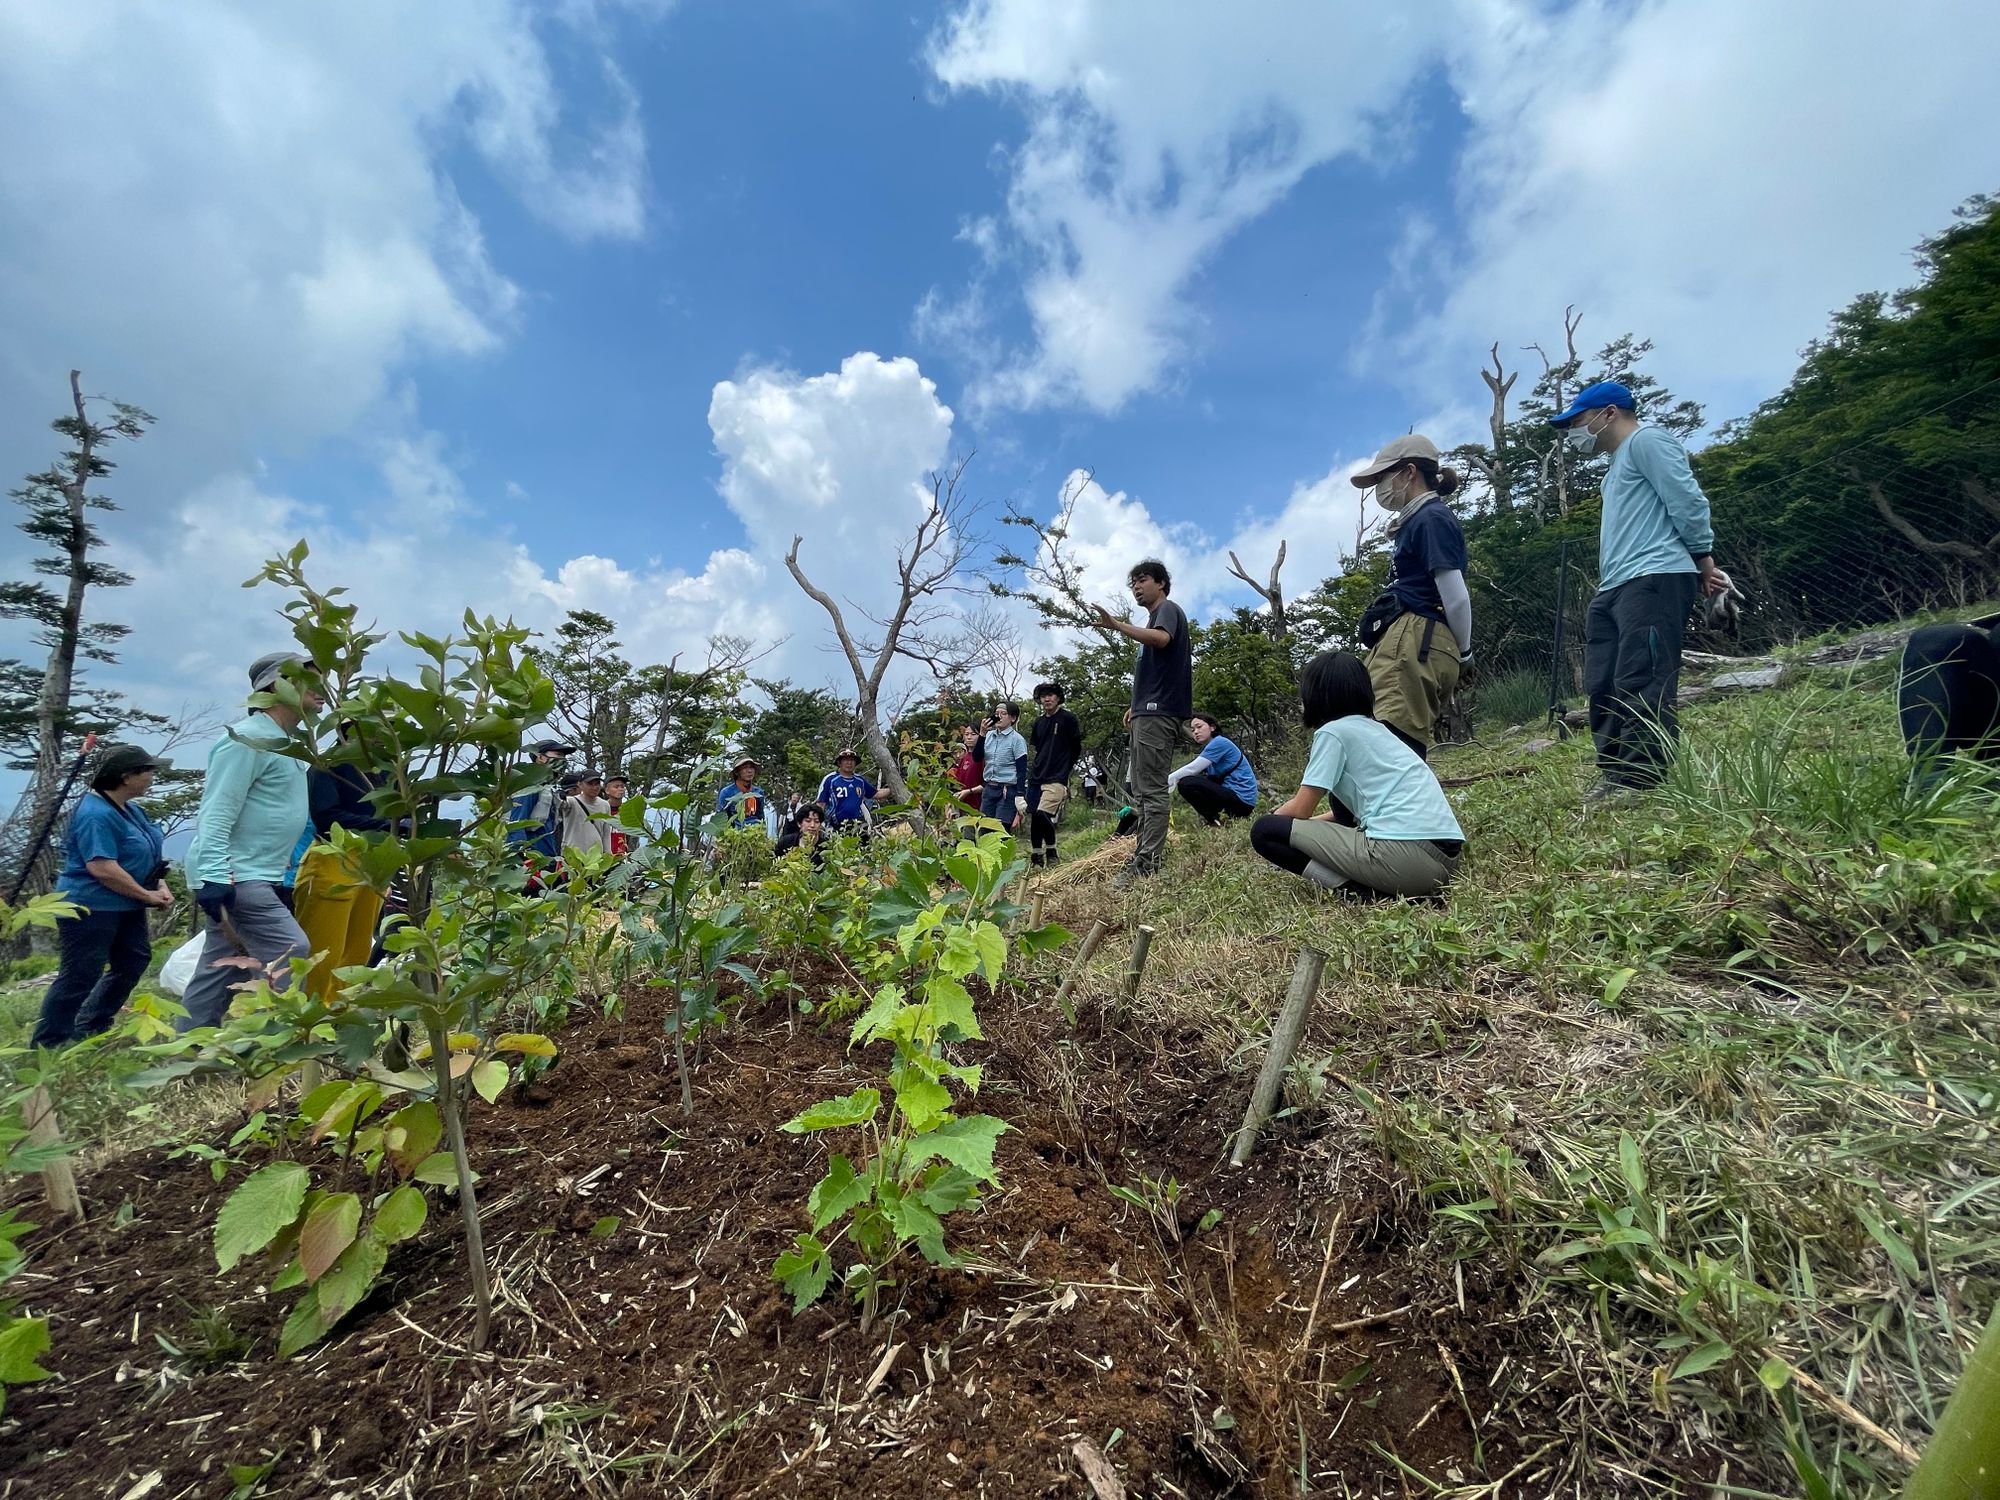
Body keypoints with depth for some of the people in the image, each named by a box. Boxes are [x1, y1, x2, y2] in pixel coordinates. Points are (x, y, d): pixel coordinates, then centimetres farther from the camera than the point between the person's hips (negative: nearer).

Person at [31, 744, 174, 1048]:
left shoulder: (130, 808, 8)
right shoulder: (96, 814, -23)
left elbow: (149, 853, 15)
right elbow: (102, 868, -28)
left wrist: (161, 887, 0)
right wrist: (147, 896, -19)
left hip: (126, 906, 10)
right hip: (91, 908, -10)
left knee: (133, 963, 16)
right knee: (80, 976, -4)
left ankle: (89, 1029, 29)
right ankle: (46, 1045, 9)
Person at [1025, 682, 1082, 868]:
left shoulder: (1068, 718, -2)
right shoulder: (1039, 722, 15)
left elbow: (1076, 748, 3)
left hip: (1057, 778, -6)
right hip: (1036, 777, 6)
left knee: (1042, 814, -21)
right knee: (1033, 818, 5)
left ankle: (1051, 852, -2)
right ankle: (1035, 858, 16)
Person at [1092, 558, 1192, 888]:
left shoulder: (1168, 609, -1)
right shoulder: (1155, 617, 27)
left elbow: (1161, 638, -25)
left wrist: (1117, 625, -30)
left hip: (1157, 711, -11)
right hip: (1147, 711, 11)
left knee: (1152, 790, -13)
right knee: (1141, 792, 9)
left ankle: (1148, 864, -14)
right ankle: (1143, 857, 12)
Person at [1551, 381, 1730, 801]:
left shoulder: (1646, 441, -1)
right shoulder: (1618, 464, 29)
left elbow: (1688, 501, -8)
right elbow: (1627, 527, 23)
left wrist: (1703, 561, -4)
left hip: (1653, 580, -10)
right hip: (1613, 589, 10)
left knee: (1640, 685, -16)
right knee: (1604, 687, 4)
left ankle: (1642, 783, -17)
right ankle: (1615, 777, 5)